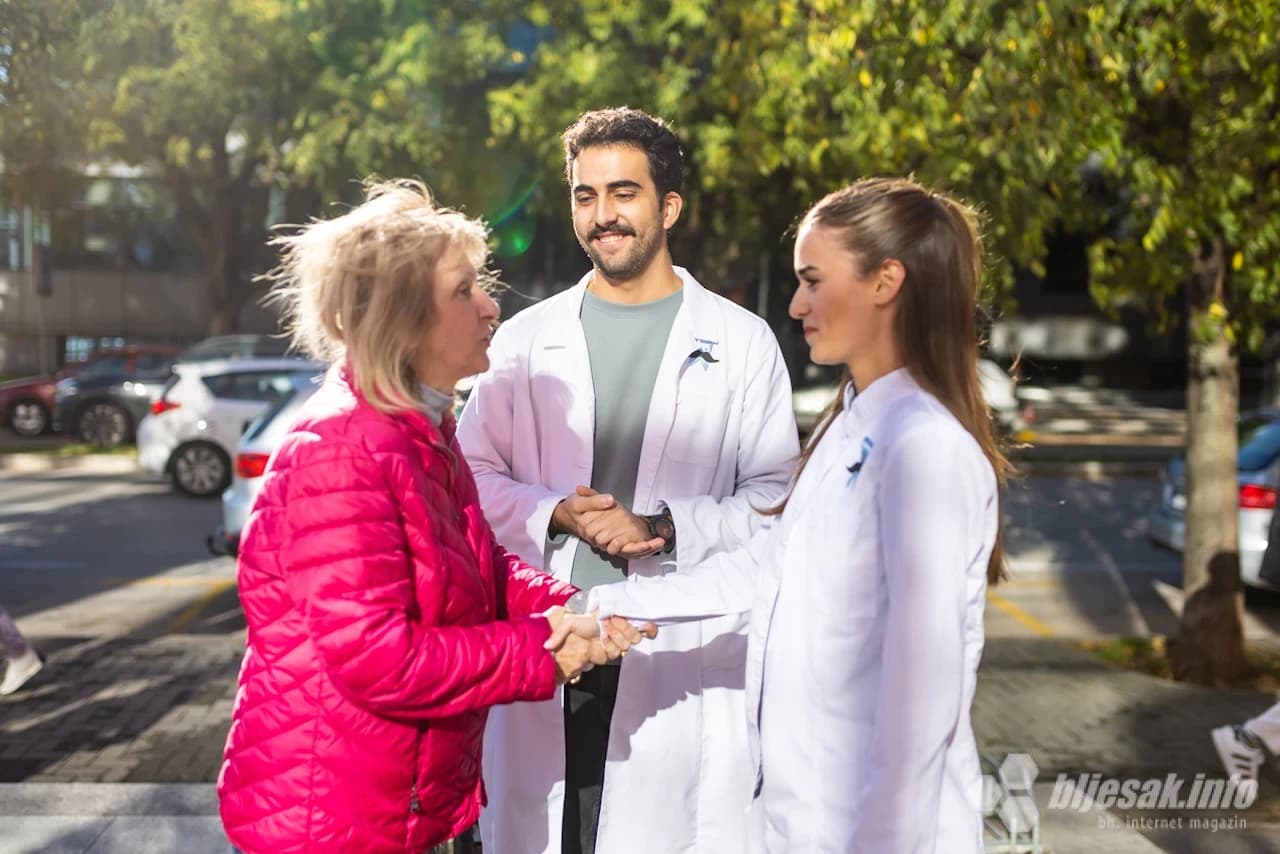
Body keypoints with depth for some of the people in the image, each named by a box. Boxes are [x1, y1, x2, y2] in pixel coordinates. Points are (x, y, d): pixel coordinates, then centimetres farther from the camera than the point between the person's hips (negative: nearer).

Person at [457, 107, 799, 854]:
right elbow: (474, 477, 9)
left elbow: (774, 498, 0)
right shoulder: (527, 337, 10)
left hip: (685, 661, -2)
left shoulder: (743, 342, 4)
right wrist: (557, 515, -10)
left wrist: (667, 529, -15)